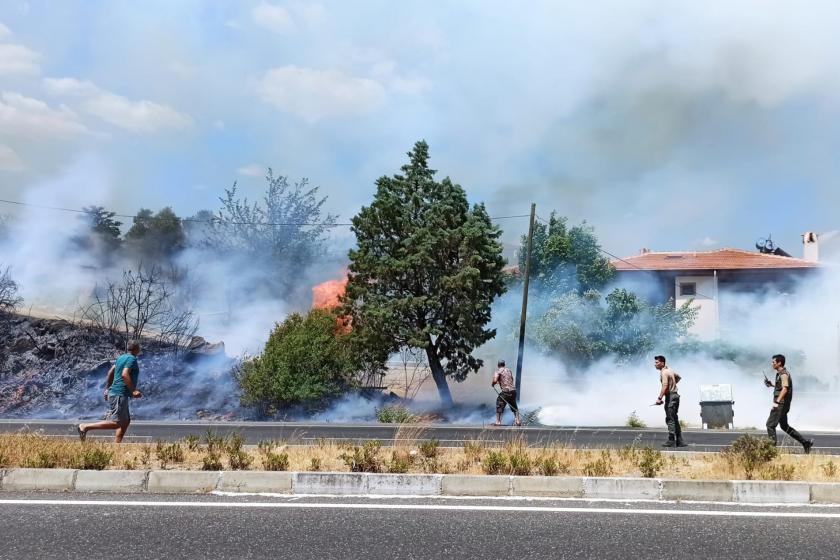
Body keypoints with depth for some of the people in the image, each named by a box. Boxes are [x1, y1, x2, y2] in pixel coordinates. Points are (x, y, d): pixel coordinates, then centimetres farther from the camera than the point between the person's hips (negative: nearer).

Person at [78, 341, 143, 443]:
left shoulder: (121, 357, 16)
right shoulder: (132, 359, -11)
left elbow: (110, 372, 21)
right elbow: (124, 374, -25)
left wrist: (107, 389, 26)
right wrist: (133, 391, -22)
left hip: (114, 392, 10)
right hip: (119, 394, -10)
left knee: (126, 421, 11)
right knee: (116, 423, -12)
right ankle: (85, 427, -11)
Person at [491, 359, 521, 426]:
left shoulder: (498, 371, -3)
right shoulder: (508, 370, 16)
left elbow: (495, 380, -16)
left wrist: (492, 384, 5)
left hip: (506, 391, -6)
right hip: (513, 390, 6)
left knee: (499, 405, 5)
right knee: (514, 406, 21)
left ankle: (498, 421, 0)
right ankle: (518, 421, 18)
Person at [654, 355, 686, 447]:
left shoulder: (664, 372, -16)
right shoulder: (669, 370, 14)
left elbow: (664, 386, -28)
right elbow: (678, 377, 33)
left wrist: (659, 398, -31)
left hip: (670, 396, -10)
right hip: (675, 395, 10)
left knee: (670, 419, -7)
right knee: (675, 419, 13)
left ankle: (671, 441, -6)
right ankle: (680, 441, 16)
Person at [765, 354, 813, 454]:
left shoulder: (784, 374, -15)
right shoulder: (780, 373, 16)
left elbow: (785, 389, -27)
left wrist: (777, 402, -35)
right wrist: (772, 385, 16)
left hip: (781, 404, -11)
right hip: (782, 404, 11)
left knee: (770, 424, -9)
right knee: (784, 426, 17)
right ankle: (806, 442, 21)